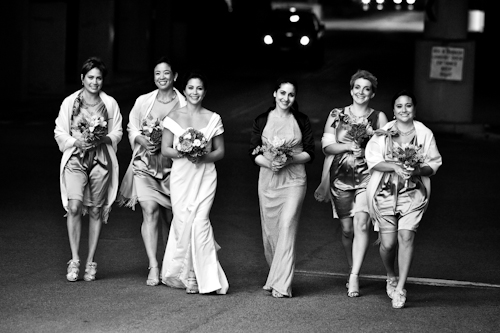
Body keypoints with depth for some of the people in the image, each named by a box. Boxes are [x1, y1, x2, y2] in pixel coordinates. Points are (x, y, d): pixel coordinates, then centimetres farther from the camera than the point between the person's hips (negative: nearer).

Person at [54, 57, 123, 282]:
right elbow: (59, 132, 5)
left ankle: (90, 263, 13)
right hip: (75, 159, -2)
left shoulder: (110, 103, 6)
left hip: (101, 161, 2)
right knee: (74, 206, -17)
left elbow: (117, 133, 10)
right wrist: (77, 142, -13)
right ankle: (74, 261, -11)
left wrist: (104, 139, -10)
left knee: (96, 210, 4)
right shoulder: (69, 102, 3)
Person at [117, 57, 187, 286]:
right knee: (150, 212, -13)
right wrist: (143, 141, -8)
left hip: (172, 166, 0)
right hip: (145, 164, 0)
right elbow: (132, 128, 11)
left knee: (169, 217, 8)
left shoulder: (183, 105, -2)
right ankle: (153, 267, -15)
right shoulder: (143, 101, 4)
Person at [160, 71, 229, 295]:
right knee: (182, 222, -3)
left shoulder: (213, 119, 6)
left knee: (200, 221, -13)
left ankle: (206, 278, -8)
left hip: (205, 175, -1)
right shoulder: (174, 117, 5)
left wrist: (203, 156, -11)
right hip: (181, 175, 1)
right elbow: (165, 149, 4)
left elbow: (220, 152, 8)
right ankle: (184, 274, 11)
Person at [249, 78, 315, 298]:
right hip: (267, 179, 2)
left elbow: (310, 153, 3)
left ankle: (281, 285, -14)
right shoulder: (262, 121, 7)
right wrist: (269, 163, -13)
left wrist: (290, 159, -14)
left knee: (287, 226, -13)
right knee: (269, 230, 4)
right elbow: (253, 153, 6)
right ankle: (277, 276, 23)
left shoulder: (302, 121, 4)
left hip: (293, 180, -2)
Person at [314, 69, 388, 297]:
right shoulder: (337, 115, 8)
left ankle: (354, 276, -18)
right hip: (341, 178, 2)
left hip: (367, 178, -1)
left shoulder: (379, 118, 7)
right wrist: (350, 146, -11)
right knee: (347, 229, 6)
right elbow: (327, 146, 2)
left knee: (361, 224, -17)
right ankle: (352, 271, 23)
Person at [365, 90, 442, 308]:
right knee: (388, 242, -1)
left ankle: (400, 288, -8)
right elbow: (372, 160, -2)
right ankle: (391, 276, 30)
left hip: (413, 193, 0)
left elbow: (434, 163, 8)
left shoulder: (425, 134, 4)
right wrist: (396, 167, -17)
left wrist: (419, 170, -13)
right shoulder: (383, 134, 3)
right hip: (385, 192, 0)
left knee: (406, 236, -14)